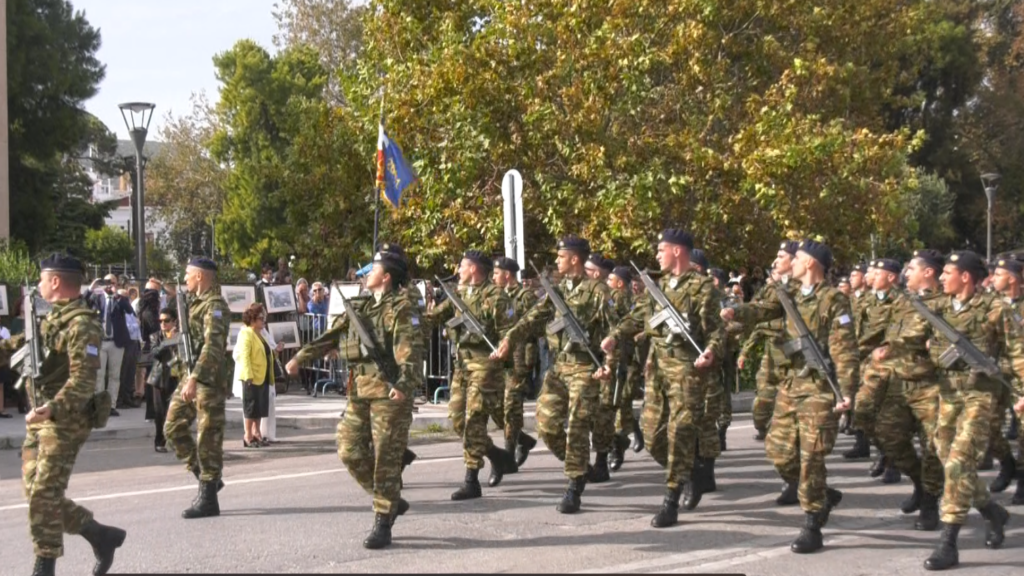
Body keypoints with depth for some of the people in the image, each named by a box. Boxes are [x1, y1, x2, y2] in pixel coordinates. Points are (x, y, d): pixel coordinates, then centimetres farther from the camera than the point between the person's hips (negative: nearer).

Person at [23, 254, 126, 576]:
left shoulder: (81, 325, -15)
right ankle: (101, 536, 18)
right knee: (35, 491, 9)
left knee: (44, 494, -8)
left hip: (65, 421, -9)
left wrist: (51, 409, -34)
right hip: (41, 418, 9)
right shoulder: (53, 319, 14)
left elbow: (83, 380, -24)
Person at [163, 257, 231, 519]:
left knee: (208, 438, -4)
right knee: (173, 427, 11)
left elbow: (212, 347, -26)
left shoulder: (215, 306, -14)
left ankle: (208, 500, 2)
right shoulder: (197, 303, 15)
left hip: (208, 379, -10)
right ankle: (205, 477, 21)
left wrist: (194, 379, -30)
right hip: (191, 375, 10)